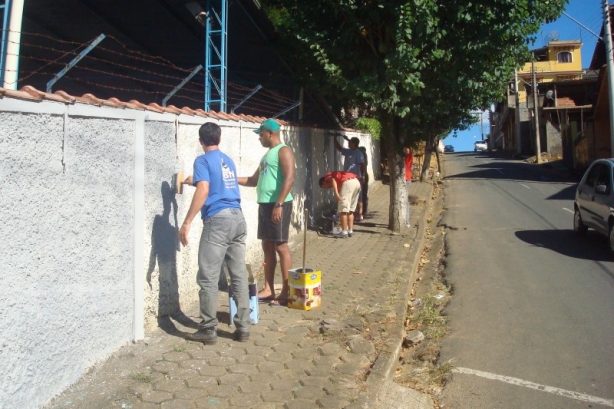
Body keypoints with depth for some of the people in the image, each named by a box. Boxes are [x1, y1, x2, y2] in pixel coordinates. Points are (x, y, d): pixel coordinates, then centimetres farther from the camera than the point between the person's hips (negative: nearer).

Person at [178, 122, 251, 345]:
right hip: (238, 218, 7)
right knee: (239, 275, 8)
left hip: (218, 219, -7)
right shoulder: (228, 161, 22)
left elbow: (203, 191, -16)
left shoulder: (202, 161, -1)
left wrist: (186, 223, -15)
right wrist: (195, 181, 54)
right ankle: (243, 327, 12)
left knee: (208, 277, 0)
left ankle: (208, 330, 5)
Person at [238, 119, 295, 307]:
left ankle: (286, 291, 0)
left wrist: (279, 204, -24)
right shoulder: (267, 155, 22)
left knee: (281, 246, -6)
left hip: (278, 205, -9)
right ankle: (268, 289, 17)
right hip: (264, 205, 9)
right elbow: (254, 180, 27)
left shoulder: (283, 151, -7)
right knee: (267, 247, 10)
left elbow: (289, 179, -19)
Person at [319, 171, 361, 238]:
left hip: (348, 183, -9)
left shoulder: (327, 176, 18)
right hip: (356, 182, 9)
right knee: (350, 210, 17)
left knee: (343, 210, -2)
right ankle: (350, 231, 18)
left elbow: (332, 180, -9)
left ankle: (344, 232, -1)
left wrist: (336, 193, -21)